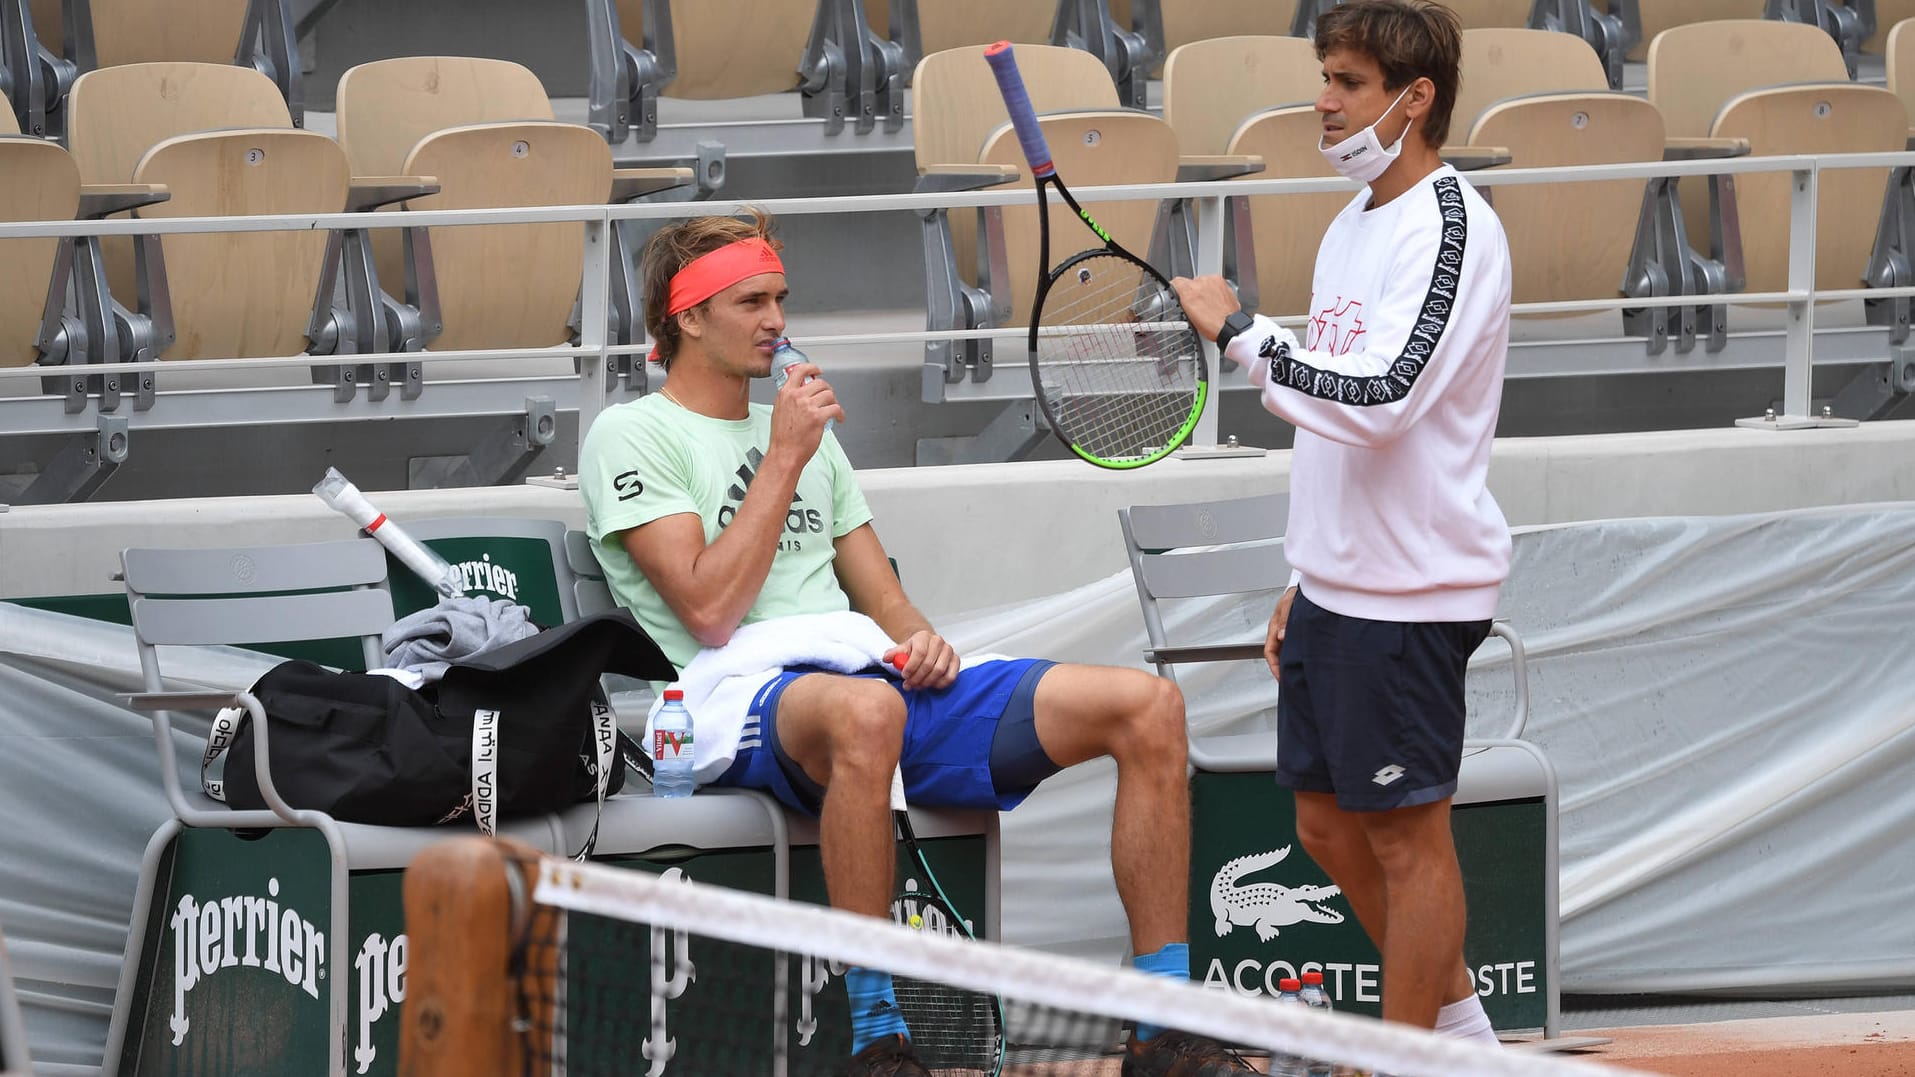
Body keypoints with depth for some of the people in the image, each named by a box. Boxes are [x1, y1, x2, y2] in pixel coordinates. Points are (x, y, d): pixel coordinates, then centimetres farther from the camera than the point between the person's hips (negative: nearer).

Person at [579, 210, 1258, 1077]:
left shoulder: (808, 432, 29)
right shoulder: (630, 436, 6)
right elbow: (708, 609, -8)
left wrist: (919, 639, 2)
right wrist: (784, 459, -3)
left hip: (880, 676, 7)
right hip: (746, 693, -7)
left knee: (1148, 706, -10)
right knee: (864, 712, -46)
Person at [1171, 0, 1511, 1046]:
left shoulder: (1449, 229, -16)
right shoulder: (1353, 225, 14)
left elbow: (1377, 399, -27)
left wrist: (1240, 330, -20)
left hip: (1409, 595, -10)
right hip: (1336, 586, 10)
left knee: (1408, 834, -2)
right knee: (1329, 823, 14)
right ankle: (1460, 1029, 26)